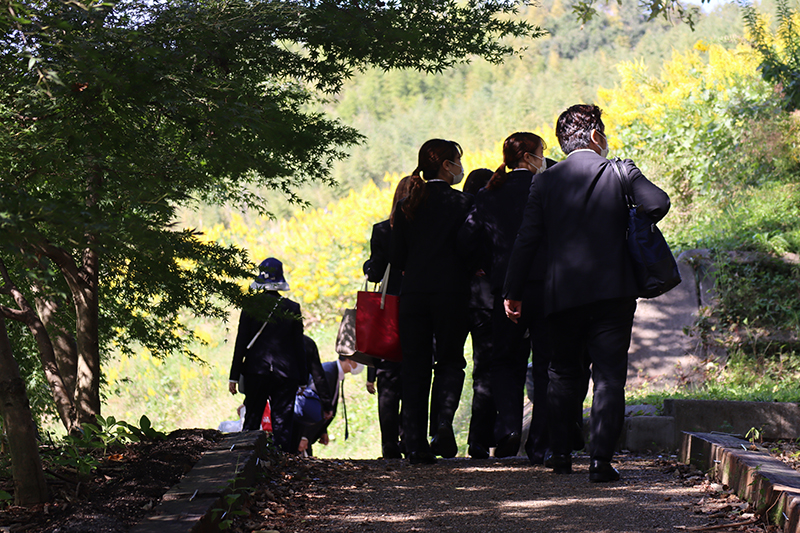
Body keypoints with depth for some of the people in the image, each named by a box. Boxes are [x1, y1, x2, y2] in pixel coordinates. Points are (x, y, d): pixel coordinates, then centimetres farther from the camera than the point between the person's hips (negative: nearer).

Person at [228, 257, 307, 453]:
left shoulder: (251, 305, -4)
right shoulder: (292, 308, 0)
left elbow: (241, 343, -3)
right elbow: (298, 346, 2)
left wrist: (234, 376, 1)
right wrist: (302, 377, 9)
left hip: (256, 371, 0)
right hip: (286, 374, 0)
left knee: (252, 420, 9)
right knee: (282, 424, 3)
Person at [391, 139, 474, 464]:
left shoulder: (406, 206, 7)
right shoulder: (461, 202, -4)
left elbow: (397, 259, 7)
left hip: (413, 292, 3)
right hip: (452, 291, -3)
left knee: (415, 367, 6)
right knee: (450, 360, 10)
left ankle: (416, 443, 1)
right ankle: (444, 423, -14)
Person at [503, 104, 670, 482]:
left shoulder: (546, 181, 4)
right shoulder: (620, 172, -1)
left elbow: (527, 240, 1)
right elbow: (657, 204, -12)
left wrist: (513, 291, 6)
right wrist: (628, 226, 9)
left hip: (563, 293, 2)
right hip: (613, 291, -2)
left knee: (563, 373, 18)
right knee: (609, 376, 0)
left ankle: (560, 452, 20)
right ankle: (601, 460, -6)